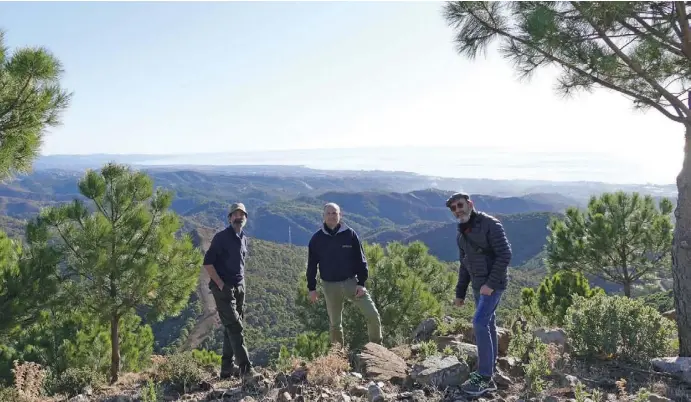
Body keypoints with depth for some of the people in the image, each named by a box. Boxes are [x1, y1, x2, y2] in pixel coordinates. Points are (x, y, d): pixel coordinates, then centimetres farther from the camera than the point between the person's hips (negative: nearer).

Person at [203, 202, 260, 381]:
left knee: (232, 328, 12)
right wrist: (220, 284, -15)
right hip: (224, 289, -8)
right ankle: (246, 368, -12)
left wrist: (241, 282, 13)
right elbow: (208, 262, -12)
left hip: (239, 288, 8)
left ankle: (227, 368, 21)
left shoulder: (244, 239, 12)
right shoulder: (221, 237, -9)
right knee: (235, 327, -12)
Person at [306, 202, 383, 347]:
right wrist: (312, 288, 1)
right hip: (330, 286, 1)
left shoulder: (350, 234, -4)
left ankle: (377, 347, 13)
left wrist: (361, 283, -7)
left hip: (352, 282, 0)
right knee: (335, 323, 11)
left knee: (373, 315, -7)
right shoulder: (316, 239, -2)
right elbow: (312, 265, 4)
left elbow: (360, 260, -1)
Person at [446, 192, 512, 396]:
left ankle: (484, 376, -10)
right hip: (478, 286, 8)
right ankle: (489, 376, 21)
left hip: (493, 284, -8)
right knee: (487, 326, 13)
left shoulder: (490, 224, -12)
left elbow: (505, 254, -17)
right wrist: (460, 293, 17)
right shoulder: (461, 233, 12)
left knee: (479, 323, -16)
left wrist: (491, 283, -21)